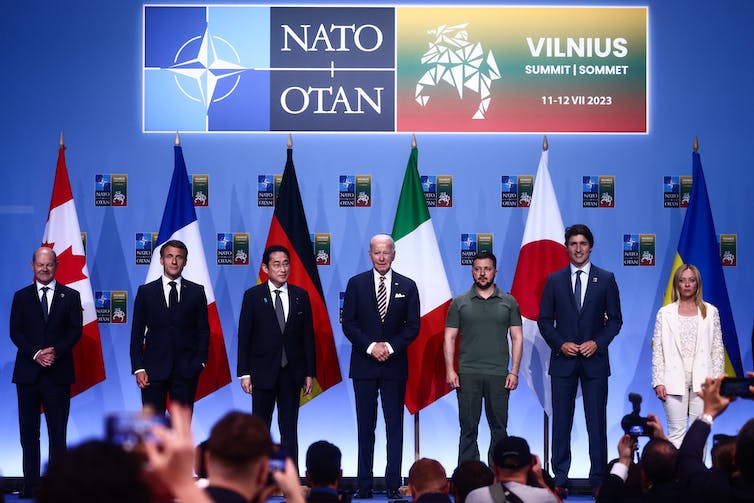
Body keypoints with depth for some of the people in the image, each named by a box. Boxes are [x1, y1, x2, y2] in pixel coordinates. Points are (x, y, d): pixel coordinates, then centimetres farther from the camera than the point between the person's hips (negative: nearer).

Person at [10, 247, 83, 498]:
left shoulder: (70, 296, 8)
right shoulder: (21, 296, 10)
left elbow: (76, 330, 0)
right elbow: (15, 332, 2)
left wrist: (55, 352, -15)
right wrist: (36, 354, -12)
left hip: (58, 372, -1)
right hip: (28, 372, 1)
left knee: (58, 432, 0)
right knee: (29, 432, 3)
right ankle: (30, 484, 7)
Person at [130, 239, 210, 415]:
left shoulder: (197, 292, 8)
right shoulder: (146, 292, 6)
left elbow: (203, 330, 9)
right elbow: (137, 333, 5)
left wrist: (201, 361, -3)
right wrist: (138, 368, -4)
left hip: (187, 370, 1)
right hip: (154, 370, 0)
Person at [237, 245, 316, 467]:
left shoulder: (301, 296, 6)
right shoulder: (253, 296, -1)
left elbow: (308, 336, 6)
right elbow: (244, 336, -2)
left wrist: (309, 372, 3)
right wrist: (245, 373, -7)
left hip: (291, 373, 2)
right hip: (263, 372, -2)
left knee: (289, 429, 6)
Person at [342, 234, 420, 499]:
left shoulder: (407, 286, 5)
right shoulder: (356, 284, 4)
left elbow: (413, 326, 3)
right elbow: (348, 323, 0)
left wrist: (390, 346, -11)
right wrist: (371, 346, -12)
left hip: (395, 365, 0)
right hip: (364, 366, 0)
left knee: (394, 427, 2)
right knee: (365, 427, 4)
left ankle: (393, 484, 5)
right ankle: (364, 484, 8)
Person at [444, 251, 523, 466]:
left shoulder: (508, 302, 8)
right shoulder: (460, 302, 7)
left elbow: (517, 337, 7)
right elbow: (449, 337, 6)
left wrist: (514, 372, -2)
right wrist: (450, 370, -4)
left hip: (499, 375, 0)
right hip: (467, 375, 0)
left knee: (499, 428, 3)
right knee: (468, 428, 2)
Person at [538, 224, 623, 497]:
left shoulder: (606, 279, 4)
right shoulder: (554, 280, 6)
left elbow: (615, 319, 5)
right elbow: (544, 320, 7)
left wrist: (597, 342, -10)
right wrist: (560, 344, -8)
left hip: (594, 359, -1)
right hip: (563, 360, 1)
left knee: (597, 423, 1)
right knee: (561, 422, 3)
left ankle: (598, 479, 8)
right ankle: (560, 480, 8)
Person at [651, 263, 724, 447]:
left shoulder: (710, 312, 9)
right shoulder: (665, 313, 7)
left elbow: (718, 349, 8)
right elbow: (657, 350, 5)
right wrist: (658, 382, -3)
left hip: (702, 382, 1)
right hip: (675, 381, -1)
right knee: (676, 432, -2)